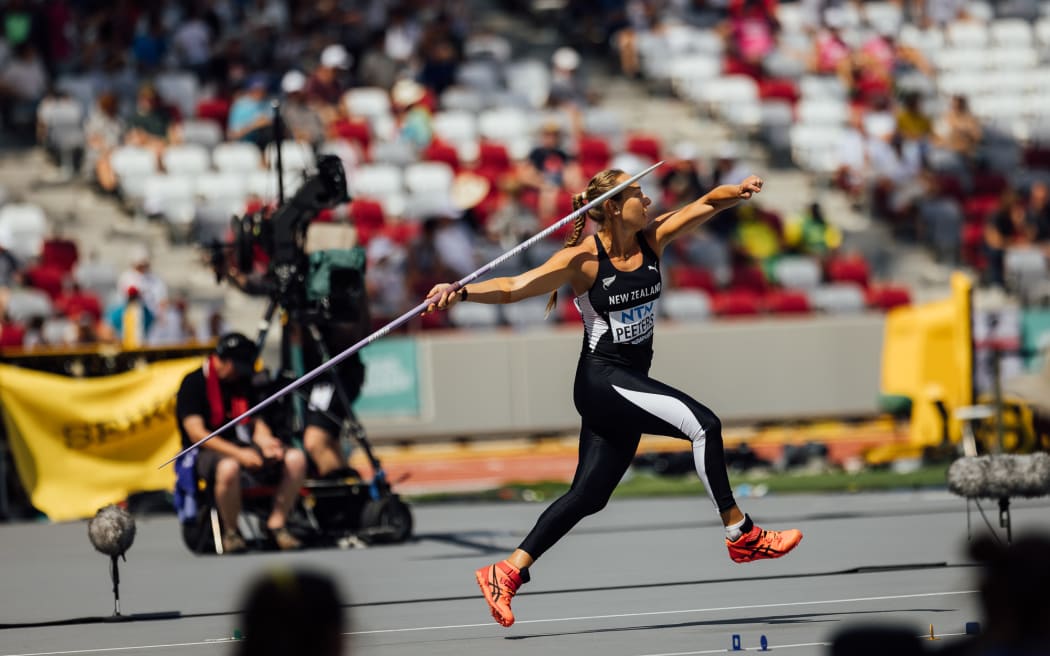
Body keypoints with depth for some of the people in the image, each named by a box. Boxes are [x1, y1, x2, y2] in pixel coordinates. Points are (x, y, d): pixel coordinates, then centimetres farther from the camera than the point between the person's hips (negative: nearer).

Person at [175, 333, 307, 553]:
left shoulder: (243, 382, 15)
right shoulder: (194, 383, -7)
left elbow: (256, 421, 14)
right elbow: (196, 433, -15)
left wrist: (266, 441, -12)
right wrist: (239, 454, -25)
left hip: (244, 448, 6)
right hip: (207, 451, -6)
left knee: (296, 458, -16)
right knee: (229, 467, -42)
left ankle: (276, 523, -10)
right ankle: (230, 533, -21)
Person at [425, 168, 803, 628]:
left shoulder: (653, 238, 1)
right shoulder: (584, 259, -15)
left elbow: (705, 204, -4)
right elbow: (514, 287, -20)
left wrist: (739, 191, -25)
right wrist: (463, 292, -35)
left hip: (630, 385, 8)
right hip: (602, 382, -8)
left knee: (589, 495, 10)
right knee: (702, 424, -22)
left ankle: (507, 573, 16)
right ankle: (741, 536, -14)